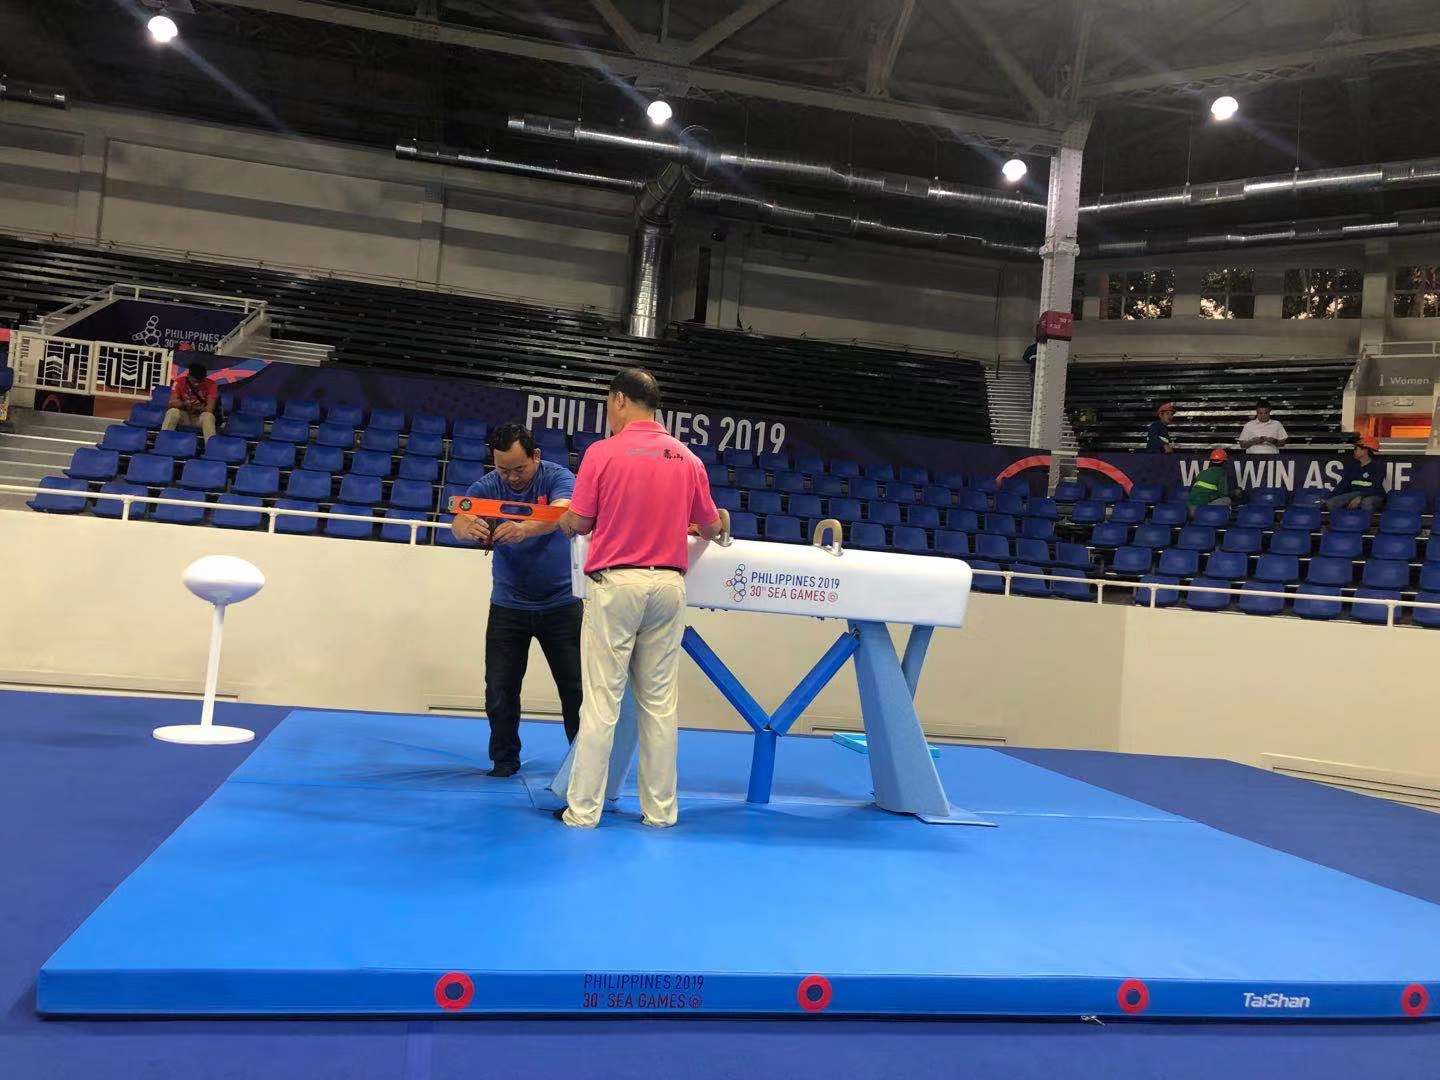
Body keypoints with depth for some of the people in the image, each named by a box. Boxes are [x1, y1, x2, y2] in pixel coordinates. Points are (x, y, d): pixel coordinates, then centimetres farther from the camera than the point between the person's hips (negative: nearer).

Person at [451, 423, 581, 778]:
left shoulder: (558, 478, -12)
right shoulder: (486, 487, -6)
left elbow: (560, 514, -33)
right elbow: (458, 523, -23)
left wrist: (524, 529, -54)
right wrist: (468, 527, -49)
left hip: (561, 601, -2)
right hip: (508, 603, 2)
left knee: (575, 689, 1)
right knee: (500, 689, 2)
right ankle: (505, 760, 20)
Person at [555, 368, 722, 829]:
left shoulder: (602, 453, -6)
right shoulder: (688, 459, 5)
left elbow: (577, 523, -5)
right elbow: (711, 528, 13)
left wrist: (564, 521, 19)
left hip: (615, 582, -3)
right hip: (668, 584, 4)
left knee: (601, 700, 1)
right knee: (660, 702, 9)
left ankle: (583, 809, 6)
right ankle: (660, 809, 15)